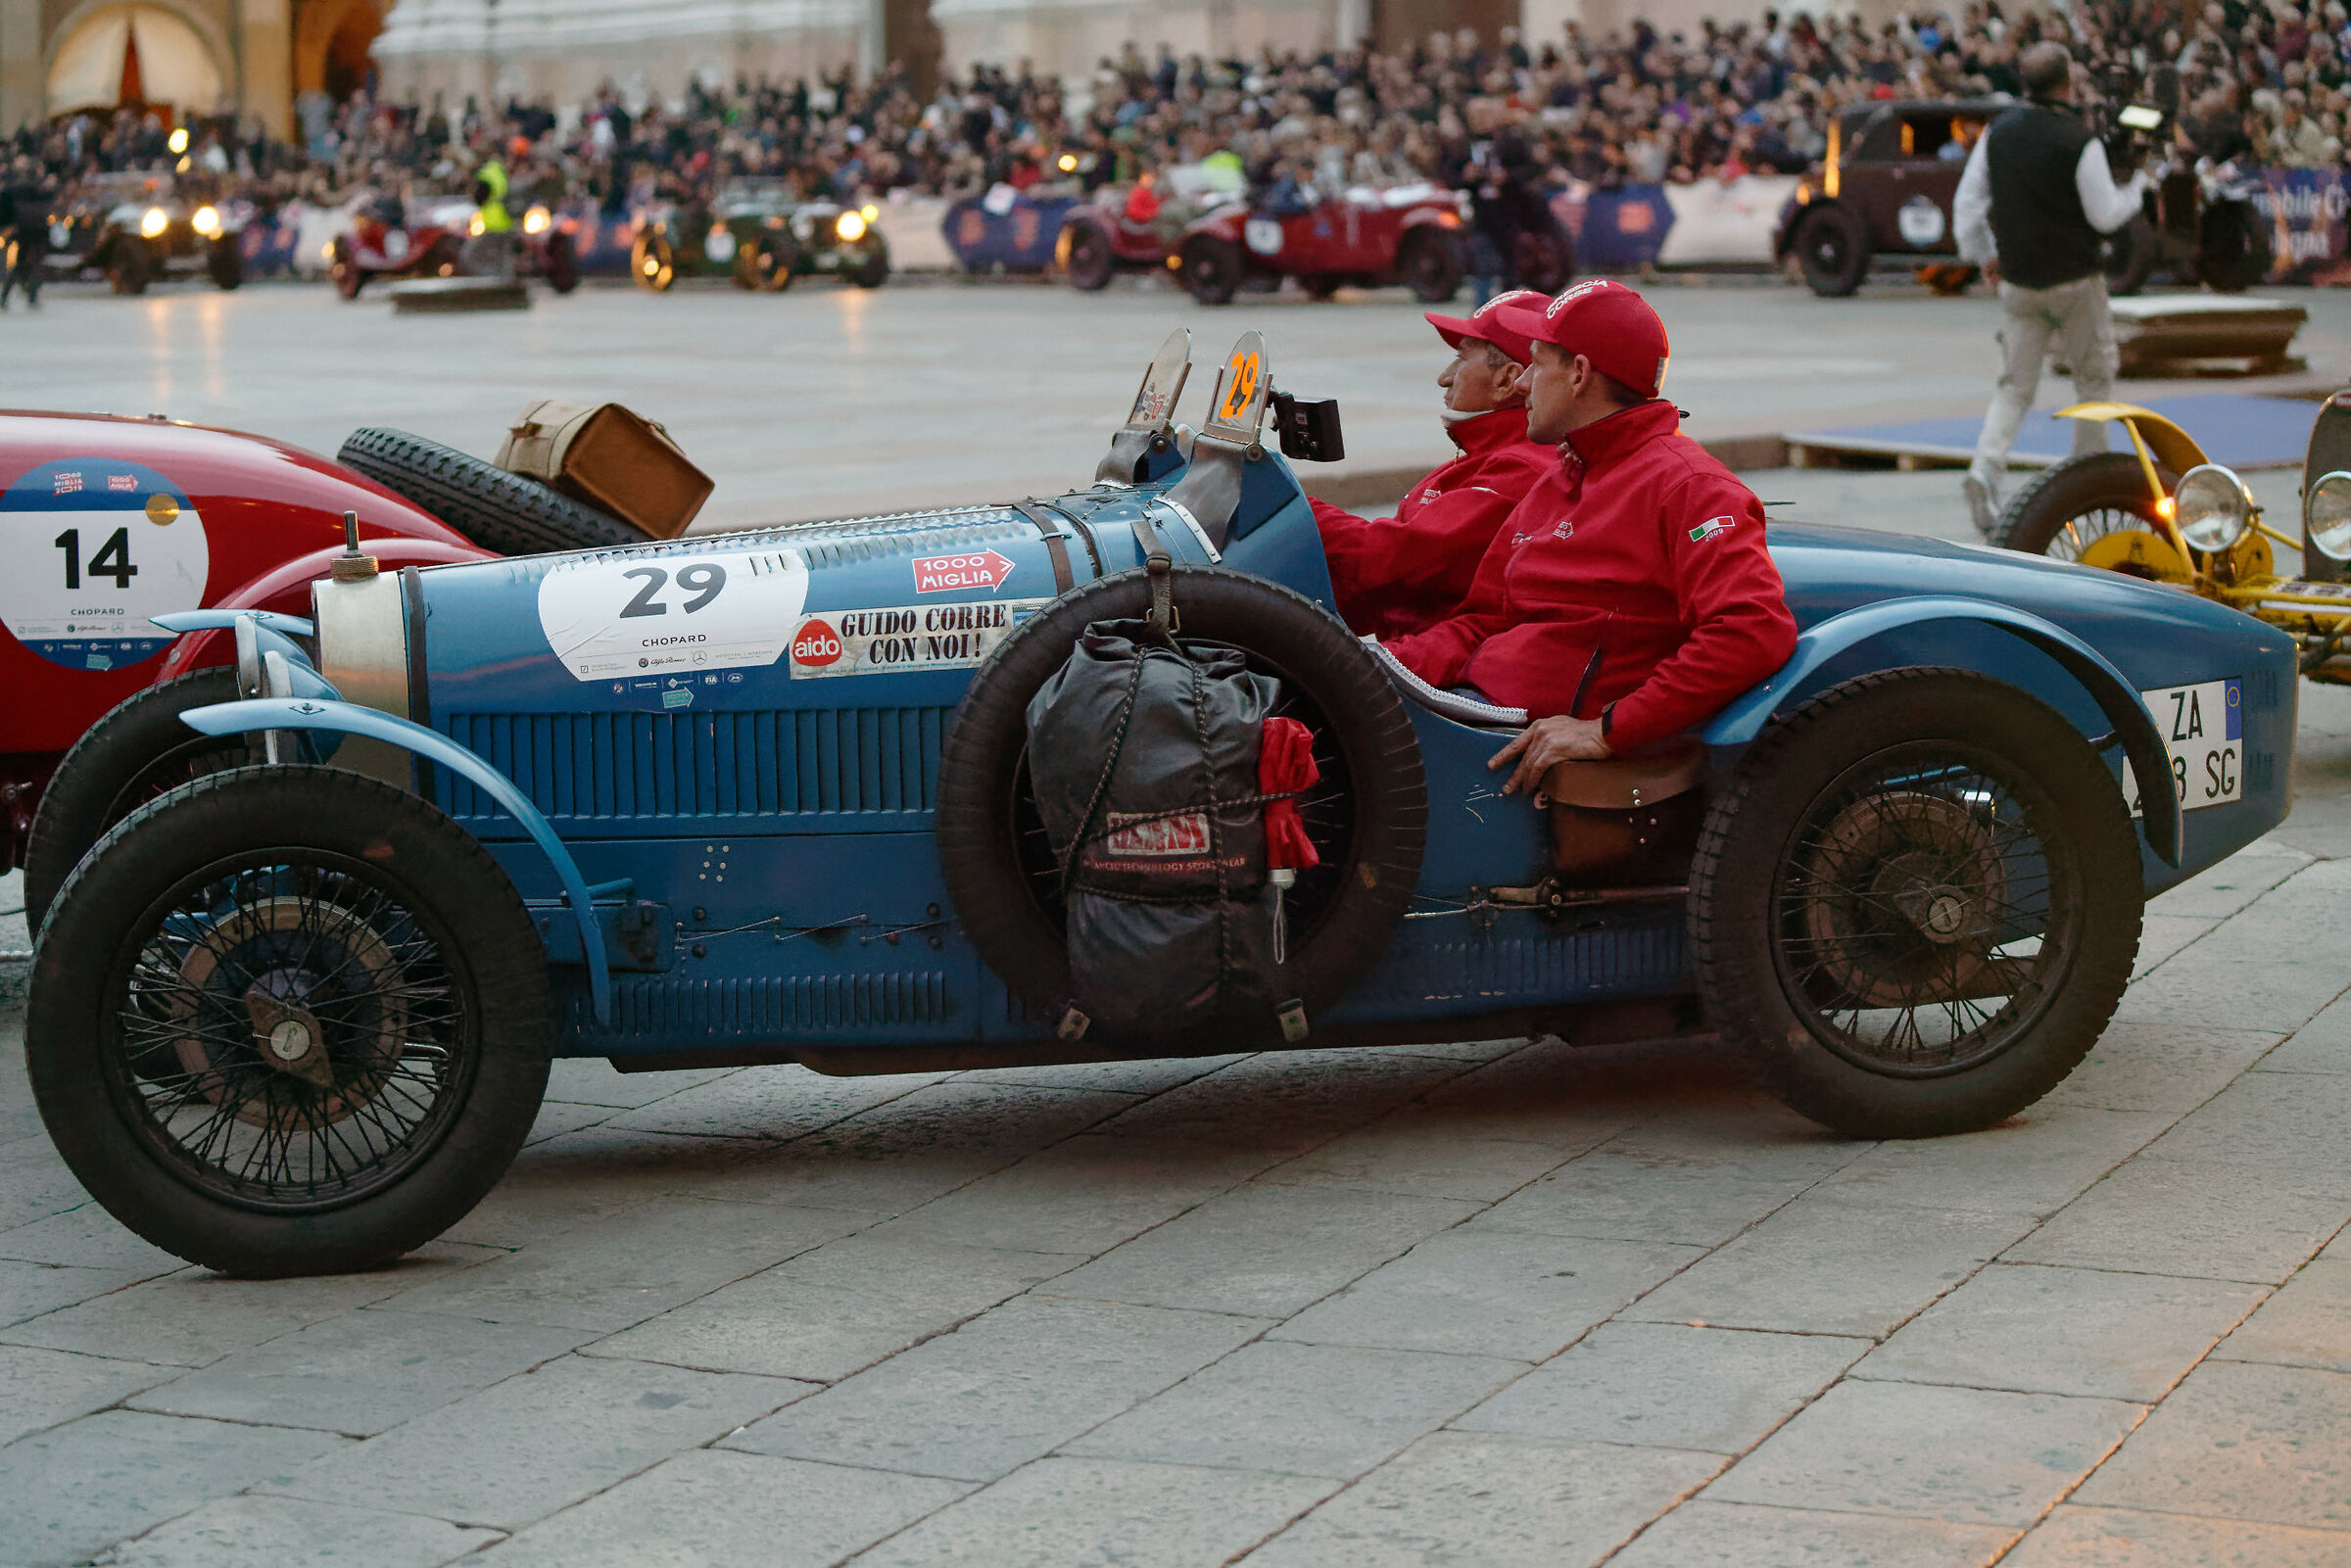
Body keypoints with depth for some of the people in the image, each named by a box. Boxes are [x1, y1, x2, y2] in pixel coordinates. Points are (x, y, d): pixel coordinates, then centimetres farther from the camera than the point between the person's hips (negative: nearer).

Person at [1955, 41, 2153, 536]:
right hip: (2074, 280, -4)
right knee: (2094, 377, 14)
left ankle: (1986, 467, -16)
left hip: (2018, 282, 4)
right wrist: (2137, 186, 8)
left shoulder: (1998, 133, 0)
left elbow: (1967, 202, 4)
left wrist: (1982, 254, 18)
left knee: (2015, 384, 7)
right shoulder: (2080, 142, -16)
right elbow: (2104, 215, -12)